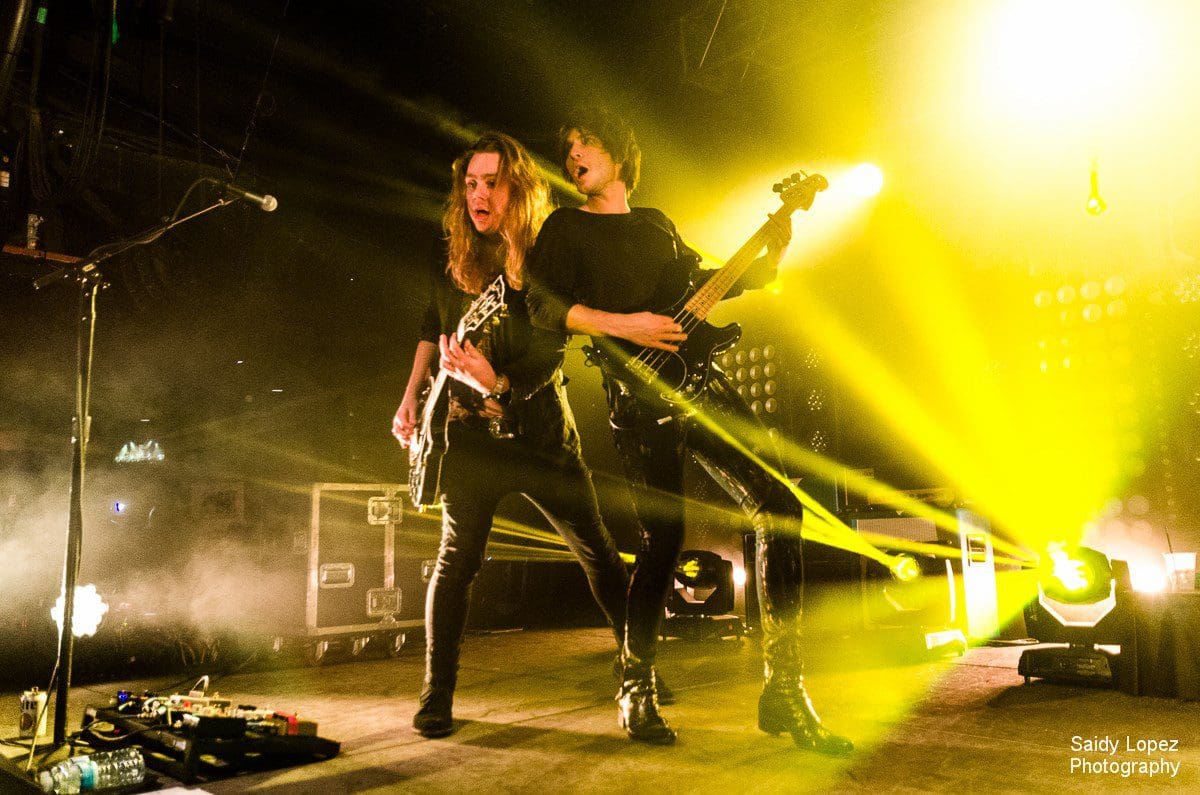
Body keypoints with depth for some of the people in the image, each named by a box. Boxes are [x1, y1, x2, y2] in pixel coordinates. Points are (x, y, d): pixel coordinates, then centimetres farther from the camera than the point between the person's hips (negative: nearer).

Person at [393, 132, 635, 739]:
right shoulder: (455, 258, 5)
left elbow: (550, 353, -18)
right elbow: (433, 329, 20)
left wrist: (496, 381, -35)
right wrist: (410, 399, 14)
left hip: (540, 427, -2)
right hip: (470, 432, 2)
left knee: (597, 551, 4)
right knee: (456, 561, 0)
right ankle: (436, 699, 14)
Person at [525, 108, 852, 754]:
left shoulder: (656, 223, 25)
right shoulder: (564, 227, 10)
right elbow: (543, 306, -4)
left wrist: (768, 258, 16)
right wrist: (621, 325, -15)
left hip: (701, 382, 6)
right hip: (639, 395, -5)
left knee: (778, 507, -7)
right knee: (663, 539, -11)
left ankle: (783, 689, 1)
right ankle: (635, 690, 13)